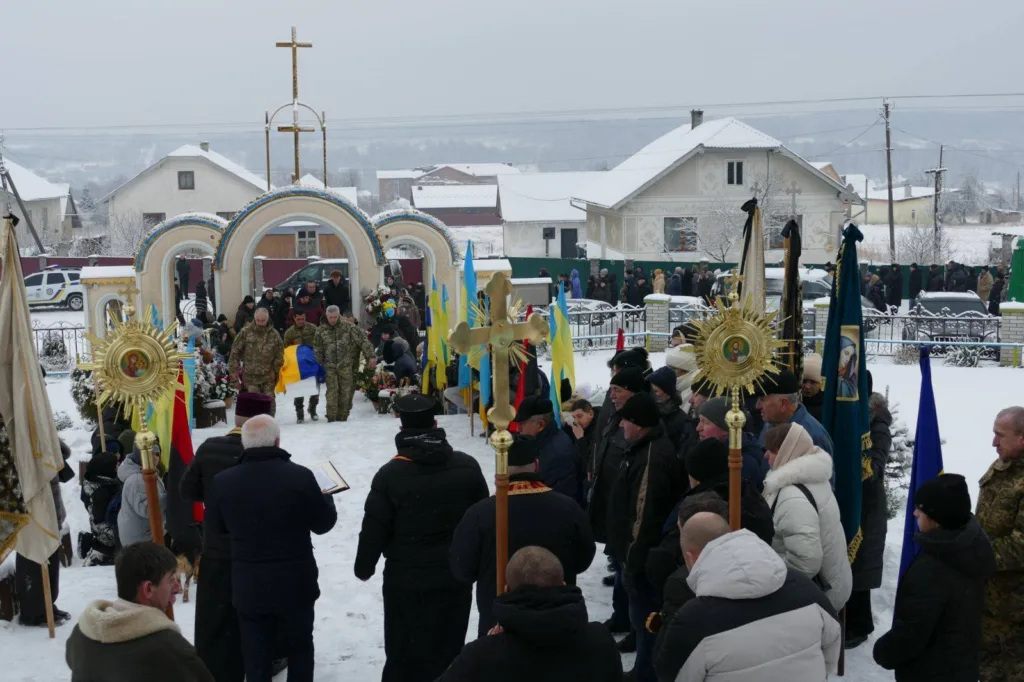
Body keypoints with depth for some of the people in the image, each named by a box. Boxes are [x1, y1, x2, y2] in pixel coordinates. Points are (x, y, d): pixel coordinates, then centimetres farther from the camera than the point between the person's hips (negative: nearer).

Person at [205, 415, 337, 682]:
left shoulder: (222, 482, -10)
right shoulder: (300, 476, -18)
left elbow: (215, 526, 6)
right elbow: (324, 523, -6)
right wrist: (327, 499, 15)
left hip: (248, 586, 1)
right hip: (295, 583, -1)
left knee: (255, 656, 12)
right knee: (300, 646, 19)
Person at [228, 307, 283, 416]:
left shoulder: (274, 334, 1)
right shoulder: (245, 332, -1)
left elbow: (279, 355, 4)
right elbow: (235, 352, 2)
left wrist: (277, 371, 0)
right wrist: (234, 369, -3)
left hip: (268, 376, 1)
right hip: (250, 375, -1)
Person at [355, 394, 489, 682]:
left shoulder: (390, 475, -15)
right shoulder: (467, 466, -4)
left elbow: (374, 529, -10)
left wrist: (364, 567, 7)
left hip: (406, 579, -3)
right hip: (456, 575, 3)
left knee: (405, 653, 10)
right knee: (449, 650, 16)